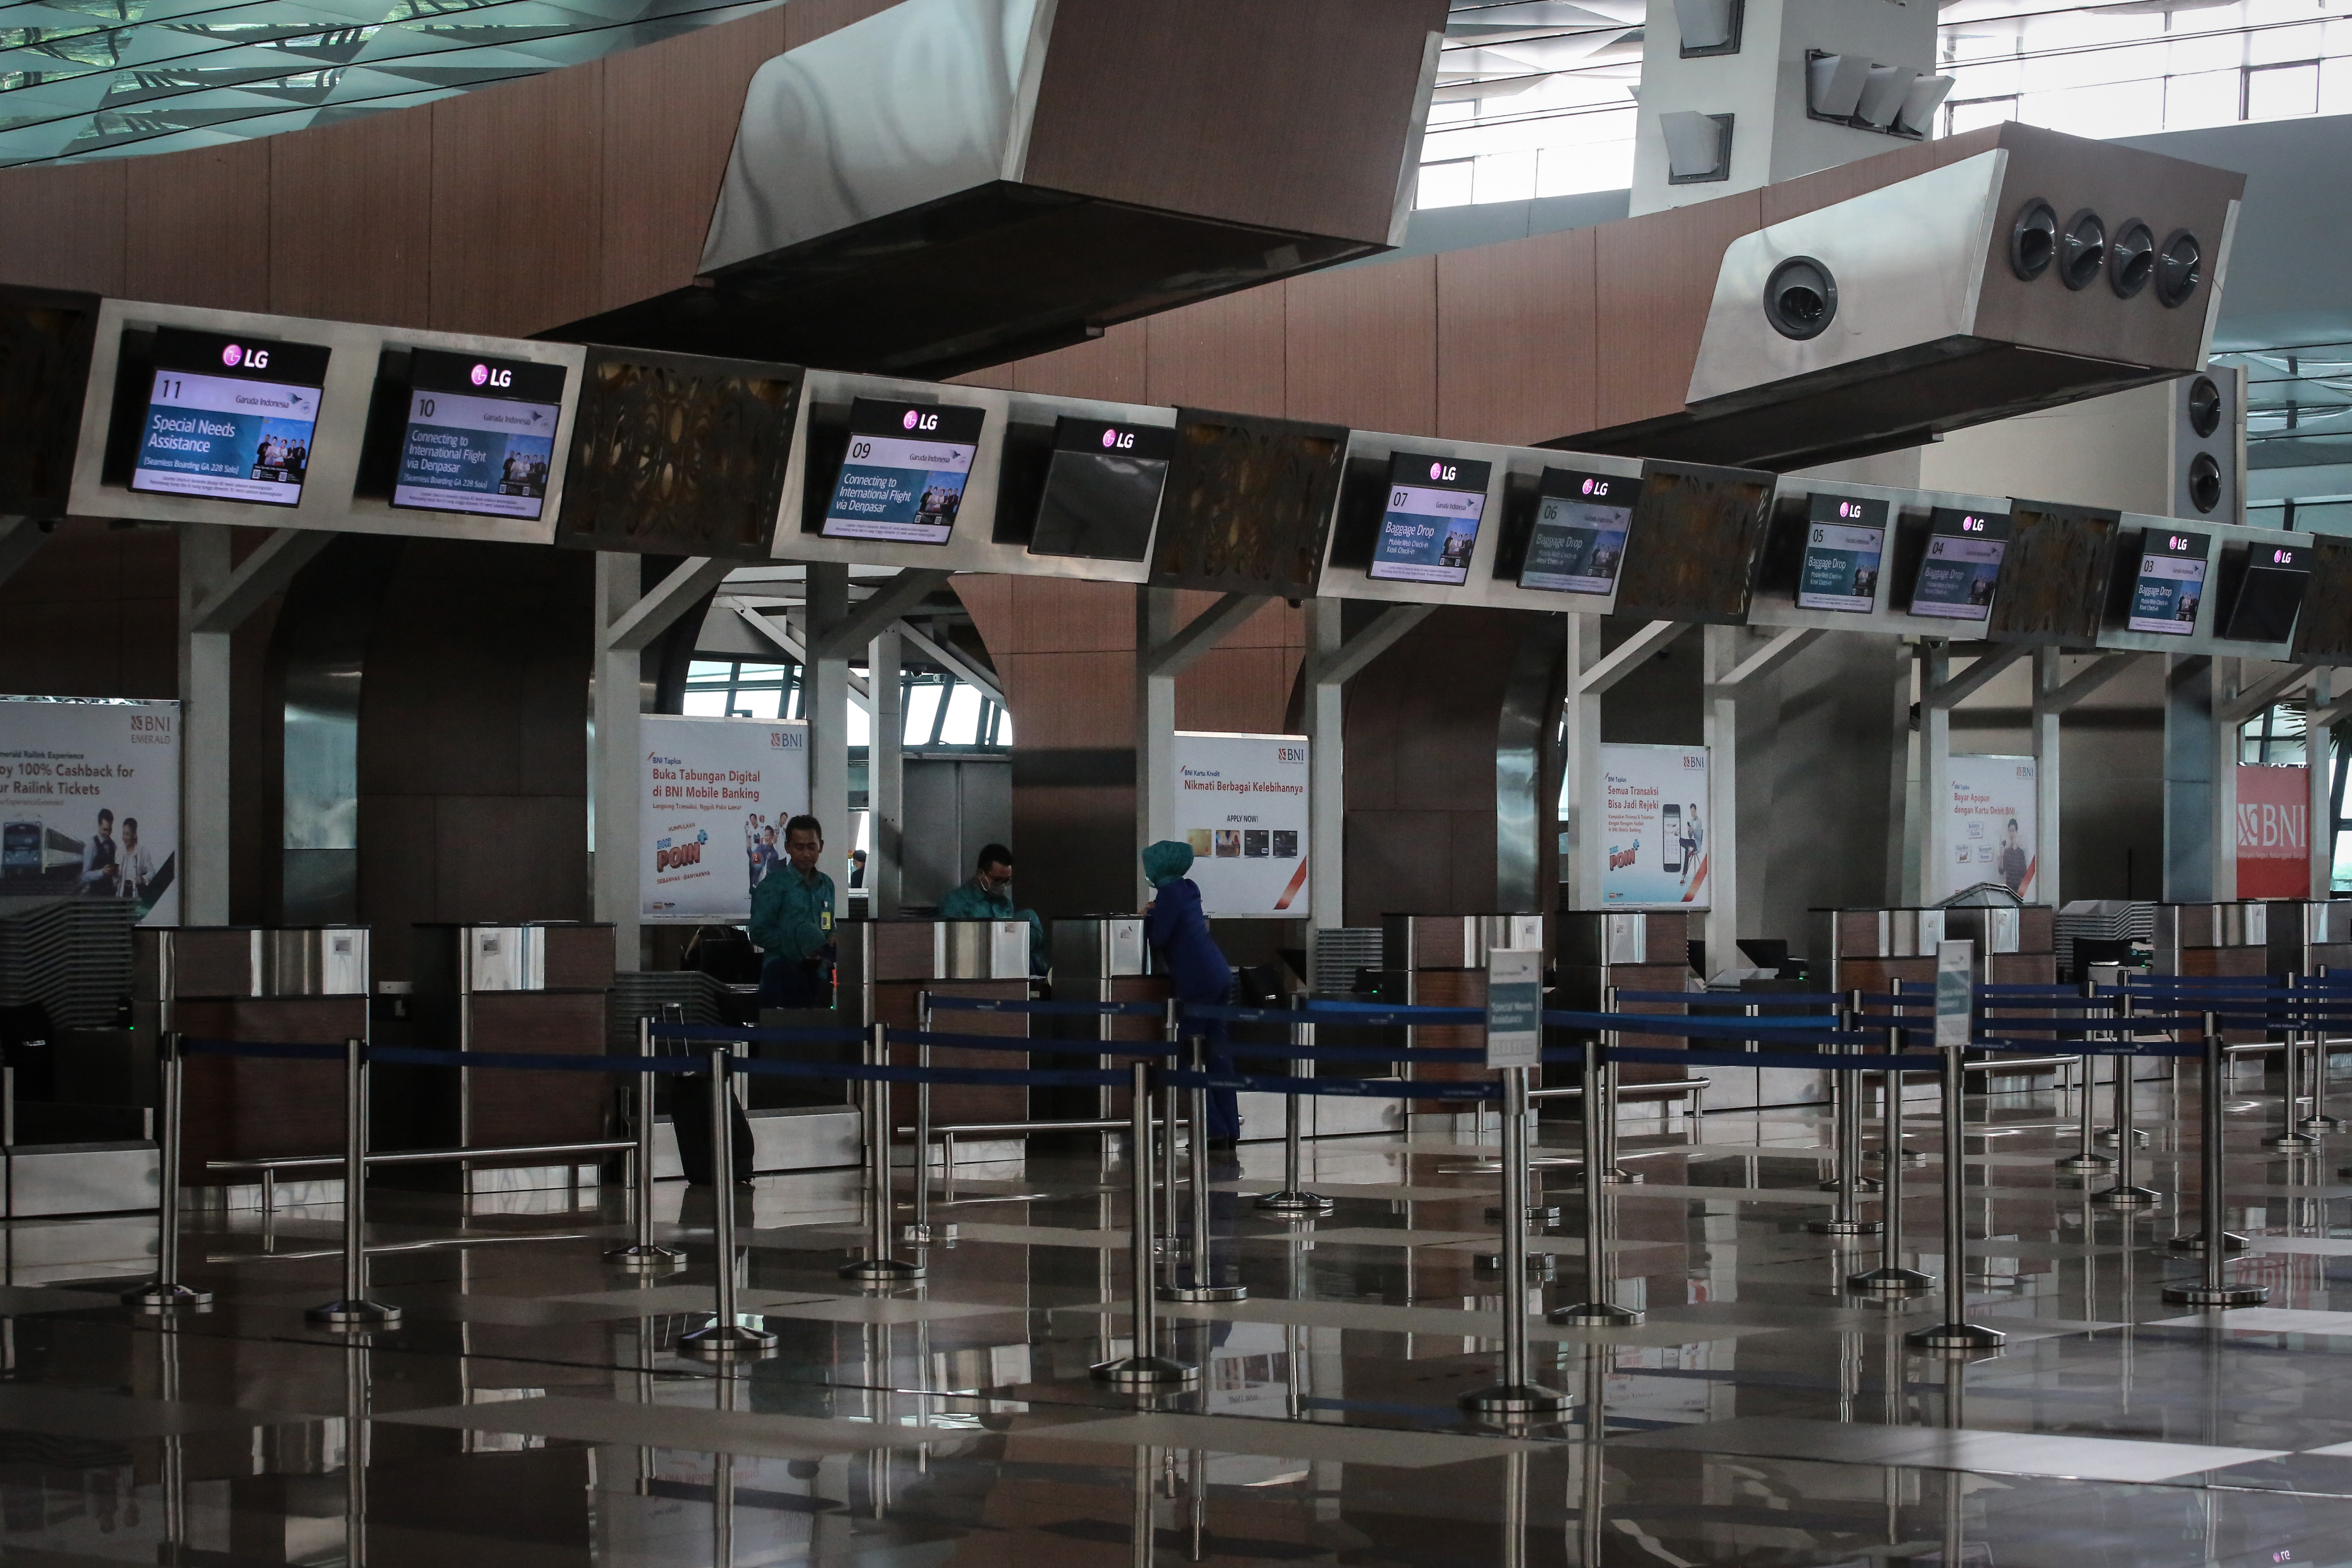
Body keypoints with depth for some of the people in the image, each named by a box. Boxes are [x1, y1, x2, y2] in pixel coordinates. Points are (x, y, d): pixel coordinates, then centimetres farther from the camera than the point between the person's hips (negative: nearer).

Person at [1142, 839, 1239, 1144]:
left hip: (1197, 982, -9)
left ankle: (1214, 1129, -7)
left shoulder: (1169, 893, -9)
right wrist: (1153, 916, 18)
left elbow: (1158, 939, -10)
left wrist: (1148, 917, 6)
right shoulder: (1188, 890, 17)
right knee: (1217, 1053, 9)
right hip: (1220, 975, 9)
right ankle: (1230, 1129, 8)